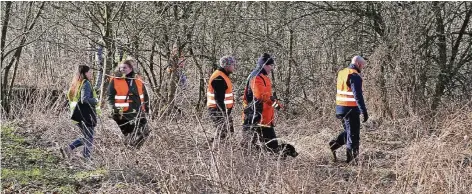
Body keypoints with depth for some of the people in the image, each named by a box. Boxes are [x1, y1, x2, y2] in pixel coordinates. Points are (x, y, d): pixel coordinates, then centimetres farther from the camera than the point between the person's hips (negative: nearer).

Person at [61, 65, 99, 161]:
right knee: (89, 139, 0)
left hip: (77, 115, 9)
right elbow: (85, 99, -24)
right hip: (85, 115, -9)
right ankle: (86, 158, -1)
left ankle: (68, 148, 7)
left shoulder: (76, 84, 14)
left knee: (86, 138, 18)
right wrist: (96, 102, -9)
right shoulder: (86, 83, -13)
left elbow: (70, 97, 21)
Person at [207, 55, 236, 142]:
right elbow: (218, 98, -24)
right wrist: (224, 112, -26)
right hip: (218, 110, -11)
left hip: (223, 110, 11)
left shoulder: (223, 76, 16)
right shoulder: (219, 78, -18)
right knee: (222, 134, -11)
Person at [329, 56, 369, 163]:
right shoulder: (355, 76, -15)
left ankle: (334, 144, 9)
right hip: (351, 109, -8)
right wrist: (364, 111, -20)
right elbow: (358, 95, -21)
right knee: (353, 134, 0)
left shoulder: (341, 73, 12)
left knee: (349, 131, 22)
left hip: (340, 107, 8)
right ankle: (351, 157, 3)